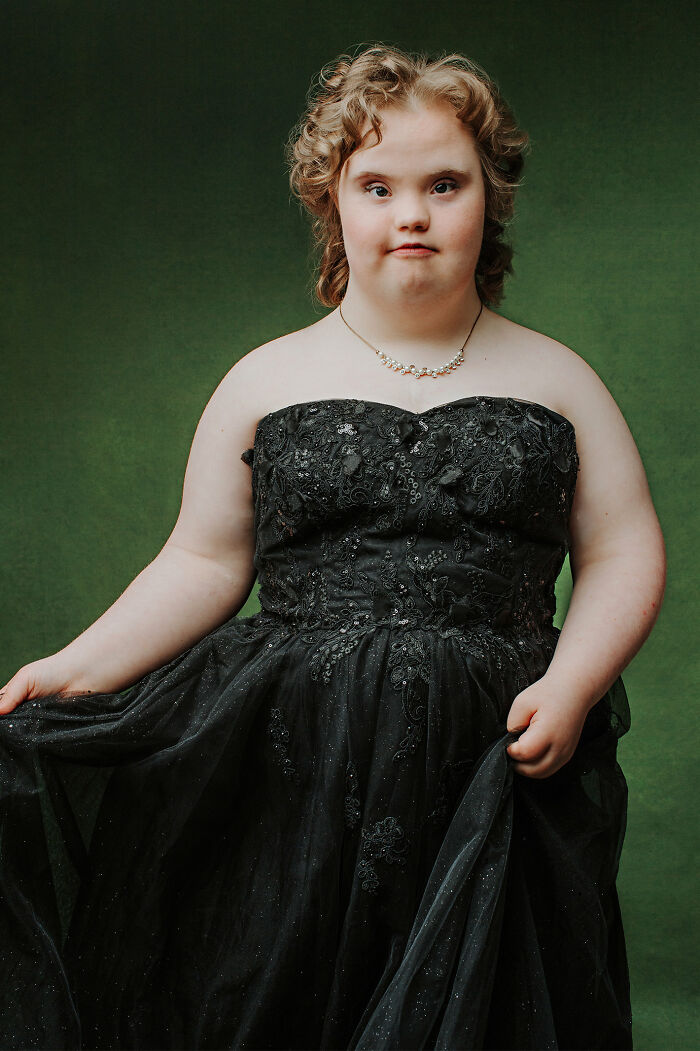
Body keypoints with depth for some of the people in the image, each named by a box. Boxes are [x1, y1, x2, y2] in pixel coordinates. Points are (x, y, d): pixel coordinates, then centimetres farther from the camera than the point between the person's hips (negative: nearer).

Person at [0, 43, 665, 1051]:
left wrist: (570, 686, -11)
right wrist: (84, 668, -7)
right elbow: (203, 564, 7)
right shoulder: (266, 382, 8)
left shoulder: (555, 379, 9)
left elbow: (627, 555, 6)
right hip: (297, 770, 0)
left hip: (498, 773, 1)